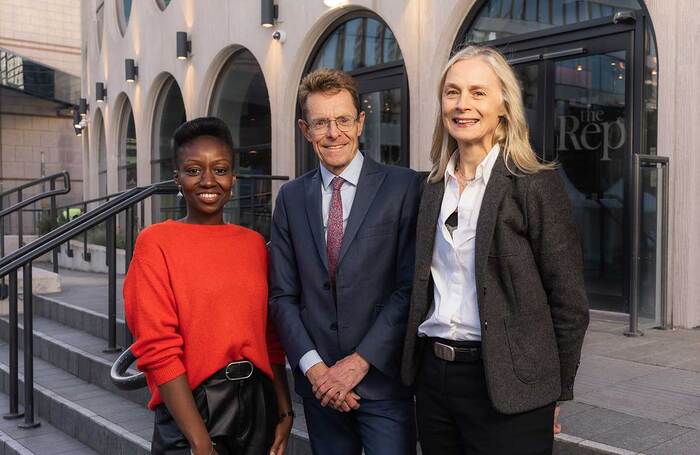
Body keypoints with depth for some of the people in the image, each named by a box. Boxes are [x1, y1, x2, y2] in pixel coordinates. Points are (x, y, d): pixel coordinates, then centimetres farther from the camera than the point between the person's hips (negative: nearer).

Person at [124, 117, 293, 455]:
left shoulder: (253, 243, 5)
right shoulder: (157, 242, -9)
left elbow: (270, 337, 10)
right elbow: (158, 350, -14)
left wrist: (284, 411, 5)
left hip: (258, 401, 5)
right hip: (193, 407, -5)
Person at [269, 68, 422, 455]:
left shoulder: (403, 186, -5)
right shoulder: (291, 197, 6)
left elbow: (410, 286, -9)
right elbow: (282, 295, 5)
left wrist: (360, 361, -12)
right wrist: (314, 367, -6)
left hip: (383, 380, -3)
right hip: (318, 382, 3)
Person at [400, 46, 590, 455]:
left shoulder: (537, 184, -9)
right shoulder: (434, 188, 8)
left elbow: (569, 301, -7)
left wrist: (554, 391, -4)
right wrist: (419, 365, 9)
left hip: (505, 386, -5)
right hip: (432, 375, 5)